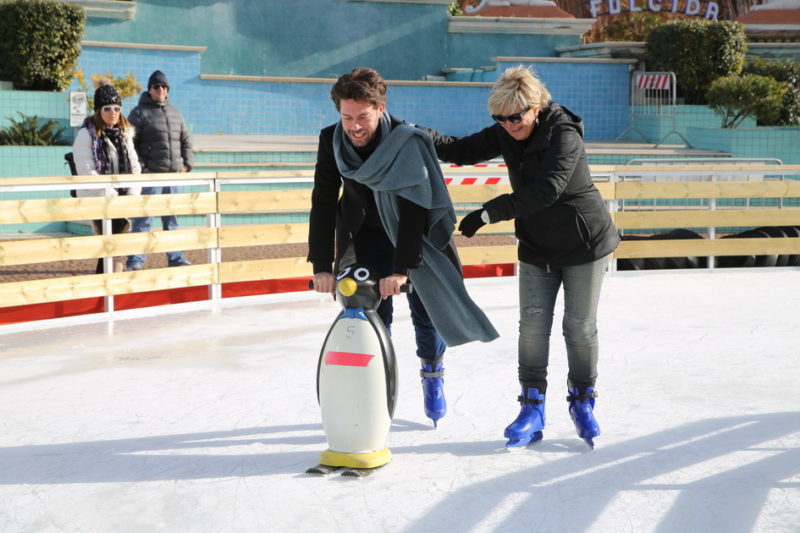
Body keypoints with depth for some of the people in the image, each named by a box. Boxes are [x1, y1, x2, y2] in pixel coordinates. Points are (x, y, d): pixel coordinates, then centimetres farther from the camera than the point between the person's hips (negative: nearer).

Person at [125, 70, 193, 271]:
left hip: (174, 174, 6)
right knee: (144, 218, -6)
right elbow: (129, 143, -7)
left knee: (172, 218, 12)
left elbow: (185, 141, 22)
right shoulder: (139, 113, -2)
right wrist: (140, 167, -15)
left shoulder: (175, 113, 16)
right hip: (150, 174, -6)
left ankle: (176, 259, 19)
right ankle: (136, 260, -2)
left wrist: (187, 164, 8)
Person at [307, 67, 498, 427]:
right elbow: (323, 204, -14)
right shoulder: (331, 141, -17)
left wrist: (402, 268, -37)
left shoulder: (408, 142, -28)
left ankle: (432, 374, 29)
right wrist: (322, 266, -19)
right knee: (373, 313, -9)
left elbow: (412, 209, -31)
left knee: (426, 310, 2)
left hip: (414, 234, -2)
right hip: (366, 236, 2)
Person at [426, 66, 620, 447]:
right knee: (532, 325, -2)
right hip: (536, 247, 5)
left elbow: (546, 189, -35)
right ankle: (532, 408, 7)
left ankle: (582, 401, 22)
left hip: (584, 244, -5)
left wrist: (490, 212, -40)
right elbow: (463, 151, 2)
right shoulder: (505, 135, -3)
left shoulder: (564, 134, -24)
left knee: (580, 327, 4)